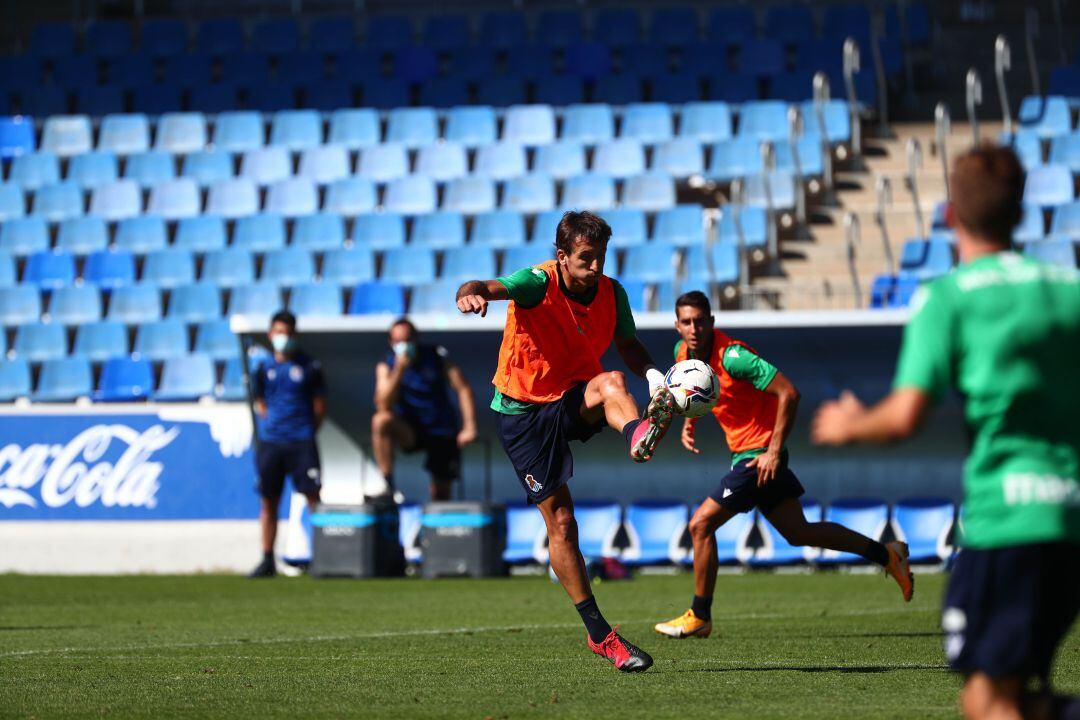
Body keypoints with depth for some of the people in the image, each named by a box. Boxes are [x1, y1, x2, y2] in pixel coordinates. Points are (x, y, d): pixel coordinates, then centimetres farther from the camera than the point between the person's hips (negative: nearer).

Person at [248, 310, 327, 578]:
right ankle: (267, 560, 11)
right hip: (271, 441, 3)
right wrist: (271, 422, 4)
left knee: (313, 495, -9)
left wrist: (308, 430, 0)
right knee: (269, 500, 5)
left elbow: (320, 405, 6)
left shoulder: (309, 366, 3)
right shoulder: (264, 368, 9)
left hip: (301, 441, -3)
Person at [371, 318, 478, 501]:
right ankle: (387, 484, -30)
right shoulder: (386, 366, -5)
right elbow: (383, 407, -18)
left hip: (442, 431, 1)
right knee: (381, 421, -31)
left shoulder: (437, 357, -4)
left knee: (441, 492, 1)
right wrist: (399, 370, -25)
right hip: (410, 431, -1)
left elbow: (463, 388, -7)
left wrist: (469, 427, -18)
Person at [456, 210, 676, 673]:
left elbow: (628, 347, 12)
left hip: (575, 400, 4)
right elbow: (489, 287, -39)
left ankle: (639, 436, -66)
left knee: (612, 382, -32)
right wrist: (470, 294, -65)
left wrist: (653, 375, -10)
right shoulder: (539, 284, -20)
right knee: (561, 522, -7)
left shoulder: (611, 293, -5)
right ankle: (599, 634, 0)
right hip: (524, 408, -3)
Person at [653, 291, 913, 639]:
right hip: (745, 452, 9)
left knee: (701, 524, -9)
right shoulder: (683, 352, 1)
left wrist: (774, 451, -24)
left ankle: (699, 617, 4)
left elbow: (788, 393, -24)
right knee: (798, 532, 15)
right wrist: (689, 421, 7)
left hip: (759, 455, -9)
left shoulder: (731, 356, -23)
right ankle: (886, 554, 26)